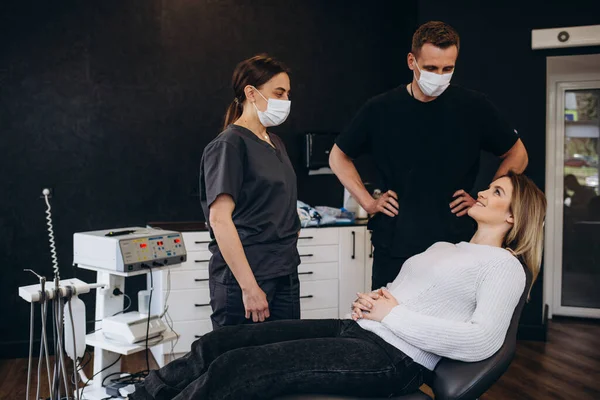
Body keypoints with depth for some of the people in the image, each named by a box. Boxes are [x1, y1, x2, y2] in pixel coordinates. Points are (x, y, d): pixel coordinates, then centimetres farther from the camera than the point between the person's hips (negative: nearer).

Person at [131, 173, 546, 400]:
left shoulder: (504, 266, 0)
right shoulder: (442, 248, 24)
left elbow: (482, 341, -16)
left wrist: (393, 314, -13)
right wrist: (373, 299, 3)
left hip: (394, 359, -8)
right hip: (356, 331, 8)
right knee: (221, 342, -5)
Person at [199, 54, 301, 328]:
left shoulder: (275, 144, 16)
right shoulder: (228, 145, -11)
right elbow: (220, 220, -19)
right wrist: (249, 287, -21)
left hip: (285, 275, 8)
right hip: (243, 278, -8)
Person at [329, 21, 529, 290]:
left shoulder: (473, 106, -2)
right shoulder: (380, 109, -2)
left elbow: (517, 155, 11)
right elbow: (339, 157, 11)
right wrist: (368, 202, 2)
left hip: (457, 246, 0)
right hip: (394, 247, 1)